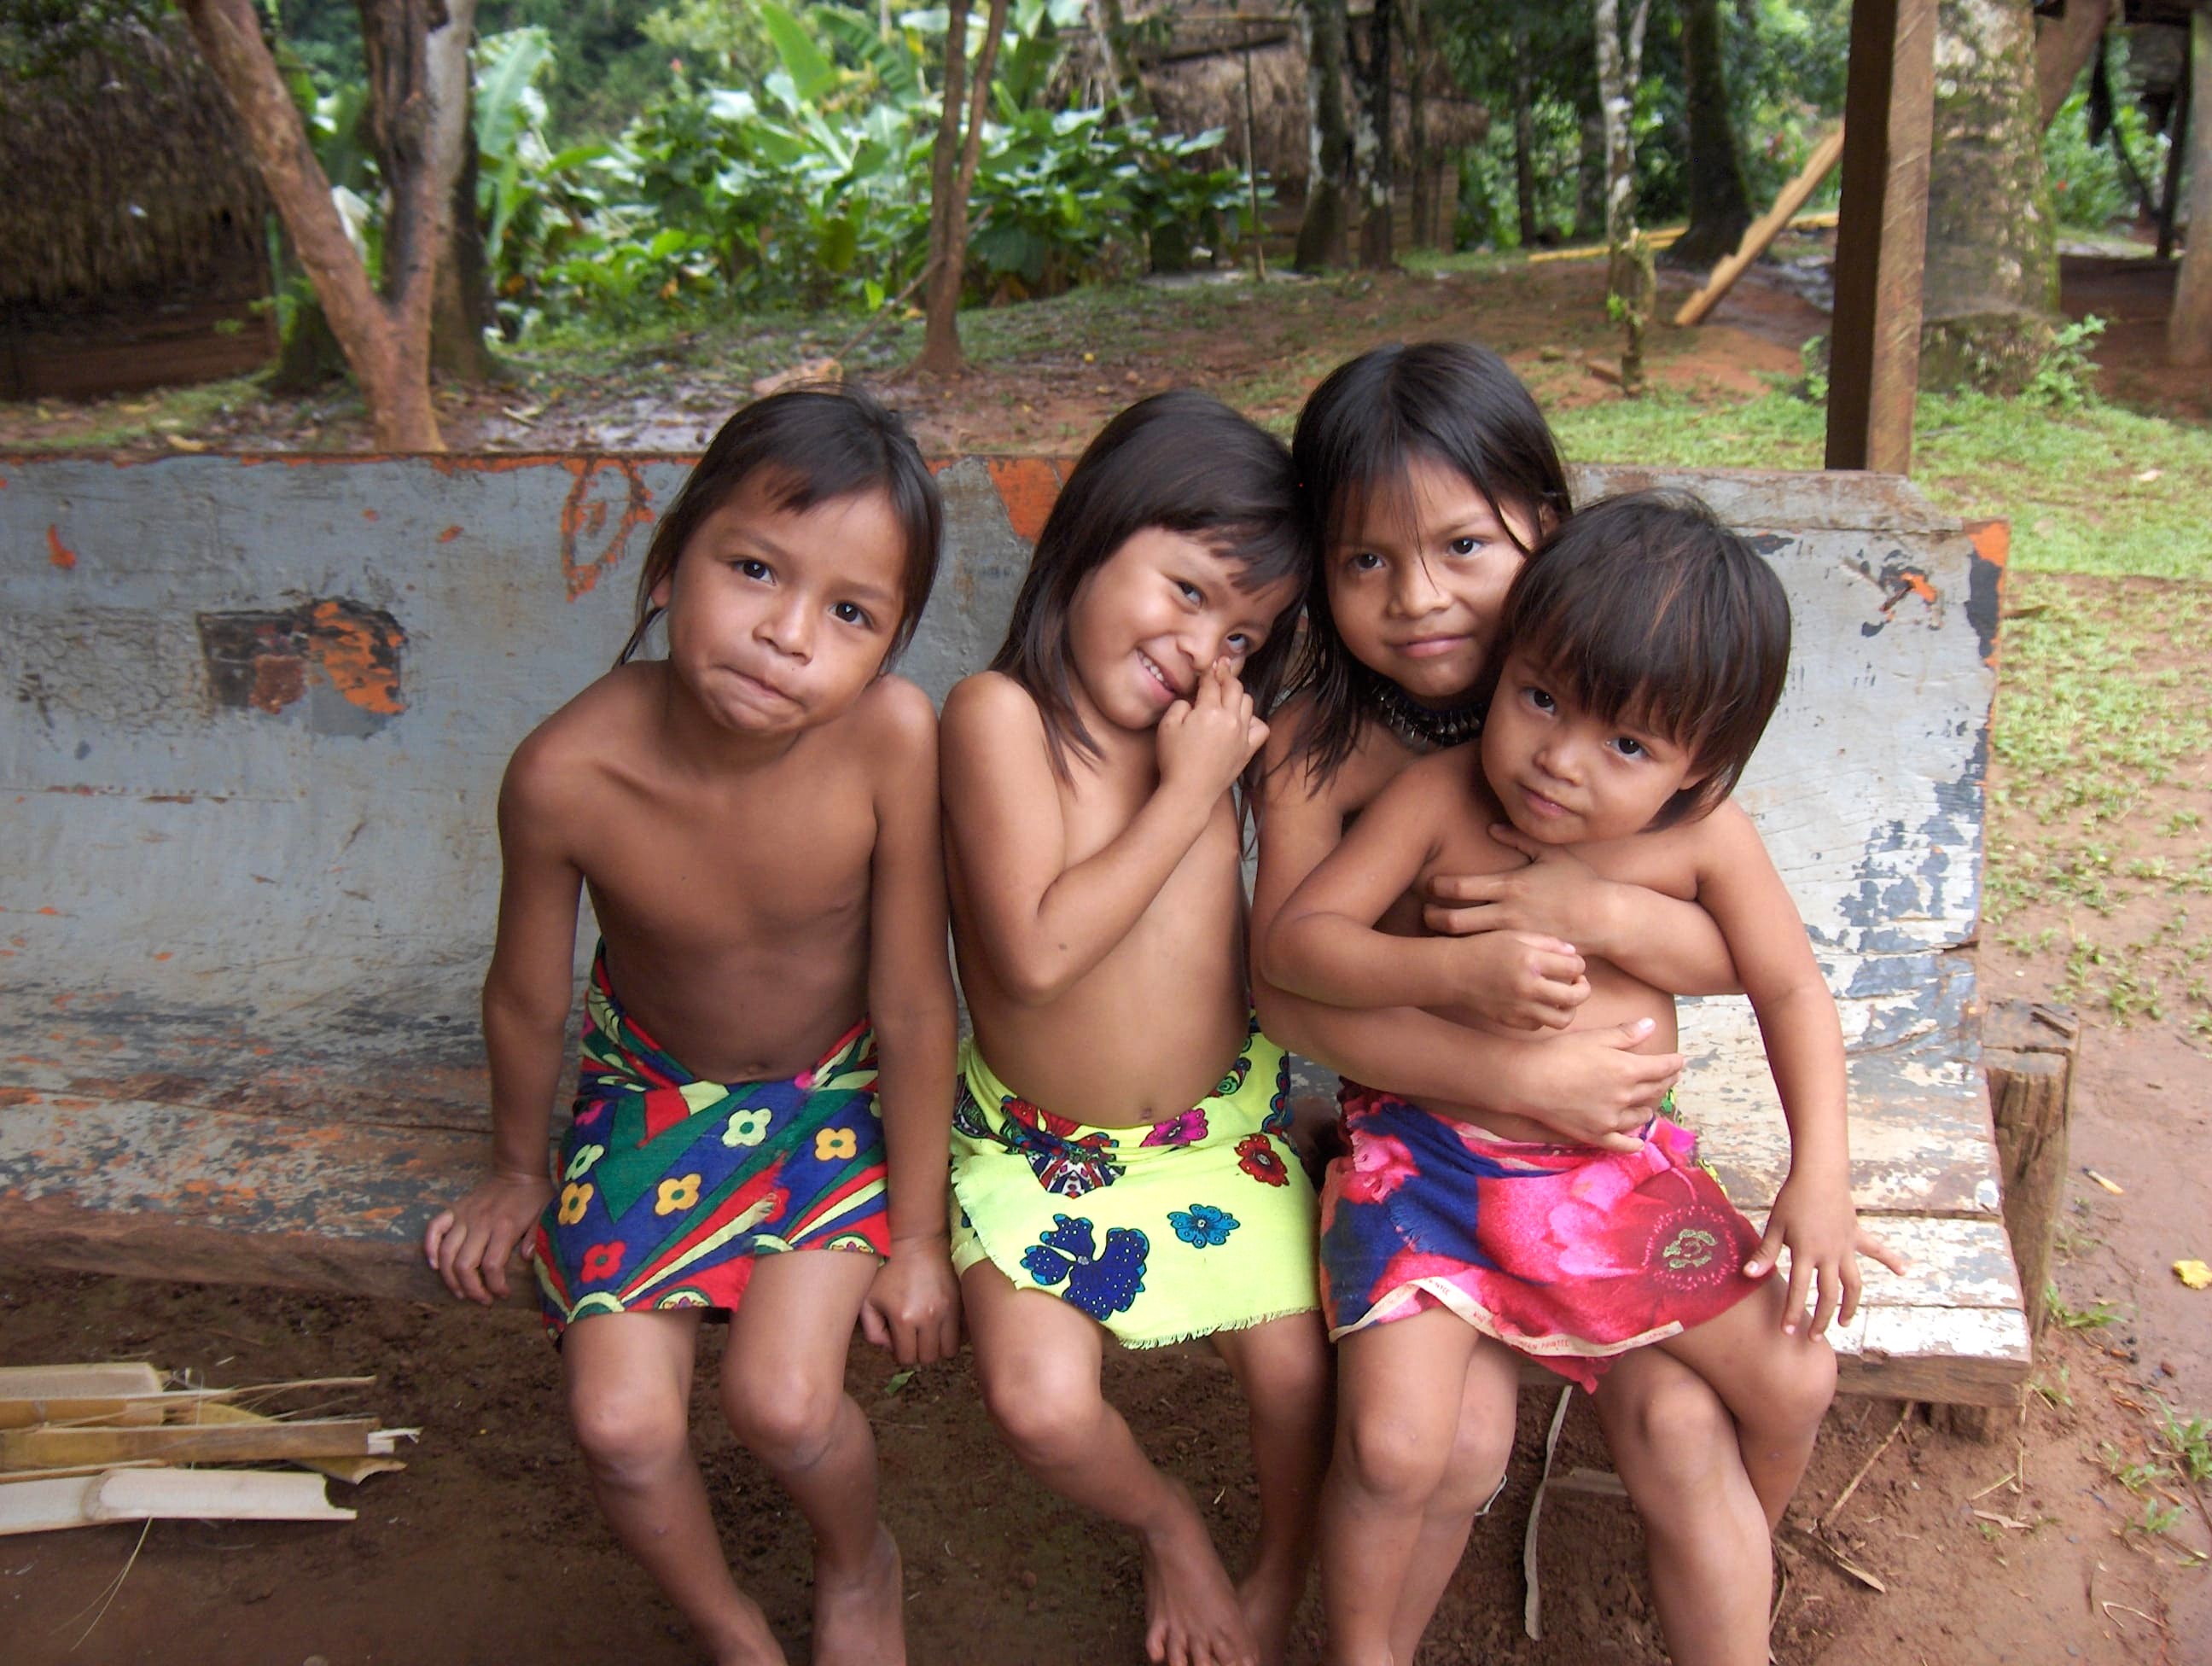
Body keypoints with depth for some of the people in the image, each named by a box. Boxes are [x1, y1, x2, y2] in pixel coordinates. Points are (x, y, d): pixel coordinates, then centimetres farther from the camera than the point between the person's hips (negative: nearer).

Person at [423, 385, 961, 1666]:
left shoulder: (892, 734, -32)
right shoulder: (569, 773, -29)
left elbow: (914, 1003, -19)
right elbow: (529, 1001, -8)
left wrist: (919, 1231, -8)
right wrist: (520, 1175, 10)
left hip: (846, 1091, -1)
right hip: (657, 1090, 1)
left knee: (784, 1402, -15)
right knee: (623, 1424, -9)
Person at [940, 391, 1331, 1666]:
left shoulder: (1218, 736, -3)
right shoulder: (1001, 714, -19)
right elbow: (1035, 953, -28)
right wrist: (1188, 795, -24)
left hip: (1222, 1123, 4)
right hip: (1038, 1143, -3)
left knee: (1298, 1375, -5)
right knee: (1042, 1403, -15)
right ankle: (1164, 1521, 21)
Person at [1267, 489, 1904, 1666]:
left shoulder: (1702, 836, -10)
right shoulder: (1436, 798, -15)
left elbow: (1792, 991, 1)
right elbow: (1292, 939, -17)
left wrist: (1820, 1177, -9)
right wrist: (1455, 967, -33)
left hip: (1621, 1174, 3)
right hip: (1431, 1164, -3)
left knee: (1796, 1379, 2)